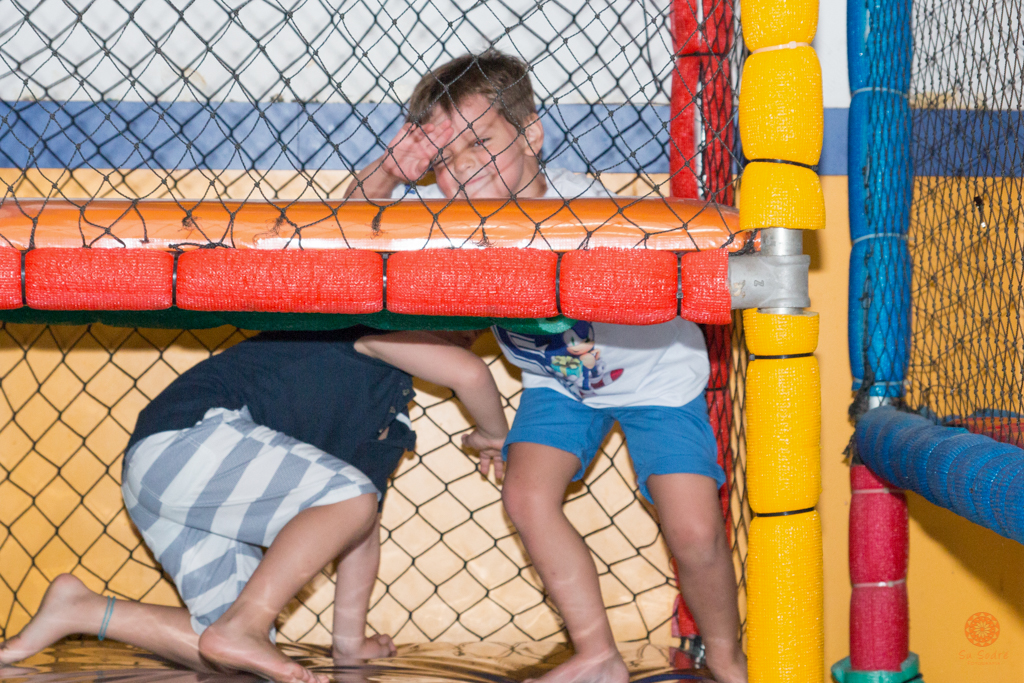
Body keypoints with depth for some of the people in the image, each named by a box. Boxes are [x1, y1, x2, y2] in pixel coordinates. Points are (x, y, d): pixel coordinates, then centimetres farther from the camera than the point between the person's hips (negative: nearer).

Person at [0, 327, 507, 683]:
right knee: (350, 495, -23)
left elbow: (363, 526, 29)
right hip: (185, 436, -10)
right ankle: (241, 628, -24)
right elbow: (469, 374, -12)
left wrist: (350, 640, 28)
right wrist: (495, 436, 9)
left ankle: (81, 611, 15)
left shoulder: (392, 419, 26)